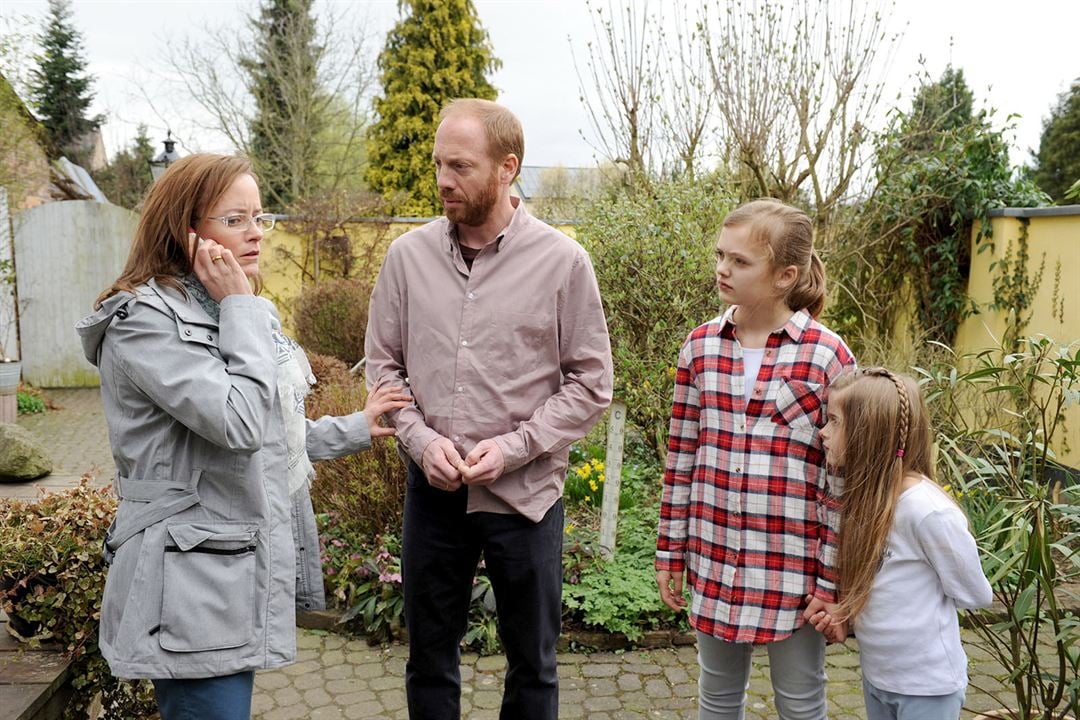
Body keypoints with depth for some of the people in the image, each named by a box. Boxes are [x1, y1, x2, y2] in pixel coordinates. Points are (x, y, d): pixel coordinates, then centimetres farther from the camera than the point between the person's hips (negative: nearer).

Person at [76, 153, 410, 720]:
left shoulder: (230, 312, 12)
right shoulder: (144, 320, -16)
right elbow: (238, 423, -27)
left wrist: (356, 428, 16)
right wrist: (240, 307, -18)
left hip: (244, 569, 9)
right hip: (193, 586, -9)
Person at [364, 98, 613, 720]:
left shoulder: (562, 261, -8)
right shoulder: (408, 255, 0)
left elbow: (591, 383, -5)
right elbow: (383, 366, 5)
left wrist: (514, 446, -14)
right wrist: (420, 440, -10)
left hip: (525, 493, -2)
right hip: (432, 491, 2)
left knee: (532, 661, 15)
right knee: (429, 655, 18)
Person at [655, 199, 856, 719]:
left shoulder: (827, 357, -11)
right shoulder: (701, 346, 0)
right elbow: (681, 457, 5)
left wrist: (833, 584, -6)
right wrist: (670, 552, 7)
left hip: (792, 569, -3)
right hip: (713, 560, 4)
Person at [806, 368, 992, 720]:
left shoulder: (927, 509, -26)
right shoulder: (862, 495, -3)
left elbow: (974, 594, -15)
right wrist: (845, 610, -9)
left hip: (927, 684, -7)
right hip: (874, 674, 7)